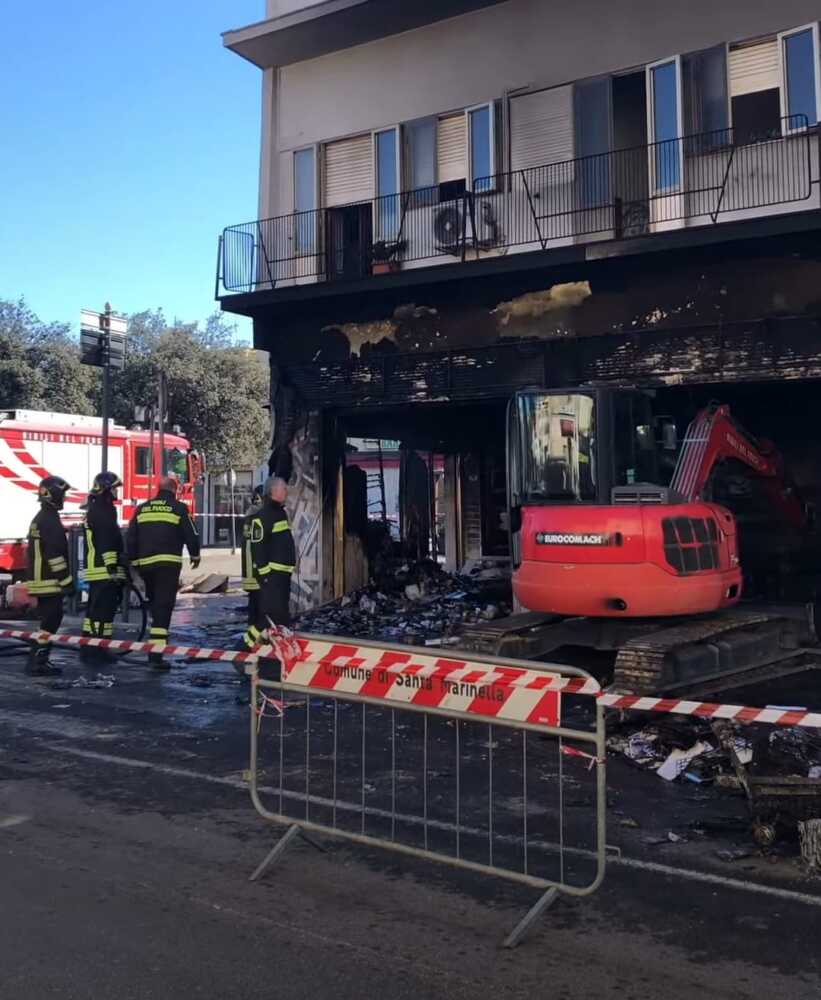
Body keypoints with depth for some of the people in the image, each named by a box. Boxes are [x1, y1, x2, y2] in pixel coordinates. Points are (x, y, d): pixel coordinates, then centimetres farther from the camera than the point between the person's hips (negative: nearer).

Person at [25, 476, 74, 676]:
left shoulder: (41, 518, 18)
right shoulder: (50, 520, -16)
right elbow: (55, 554, -21)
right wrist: (66, 581, -19)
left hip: (40, 580, 11)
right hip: (49, 581, -11)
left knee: (49, 620, 15)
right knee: (50, 621, -8)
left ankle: (39, 660, 19)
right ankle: (37, 663, -8)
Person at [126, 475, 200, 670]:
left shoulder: (142, 509, 12)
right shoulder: (178, 508, -2)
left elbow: (130, 539, 12)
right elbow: (191, 535, 0)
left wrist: (134, 561, 22)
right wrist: (195, 555, 17)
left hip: (145, 564, 5)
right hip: (168, 563, -5)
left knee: (154, 604, 22)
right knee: (163, 607, -7)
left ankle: (155, 646, 32)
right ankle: (156, 654, -14)